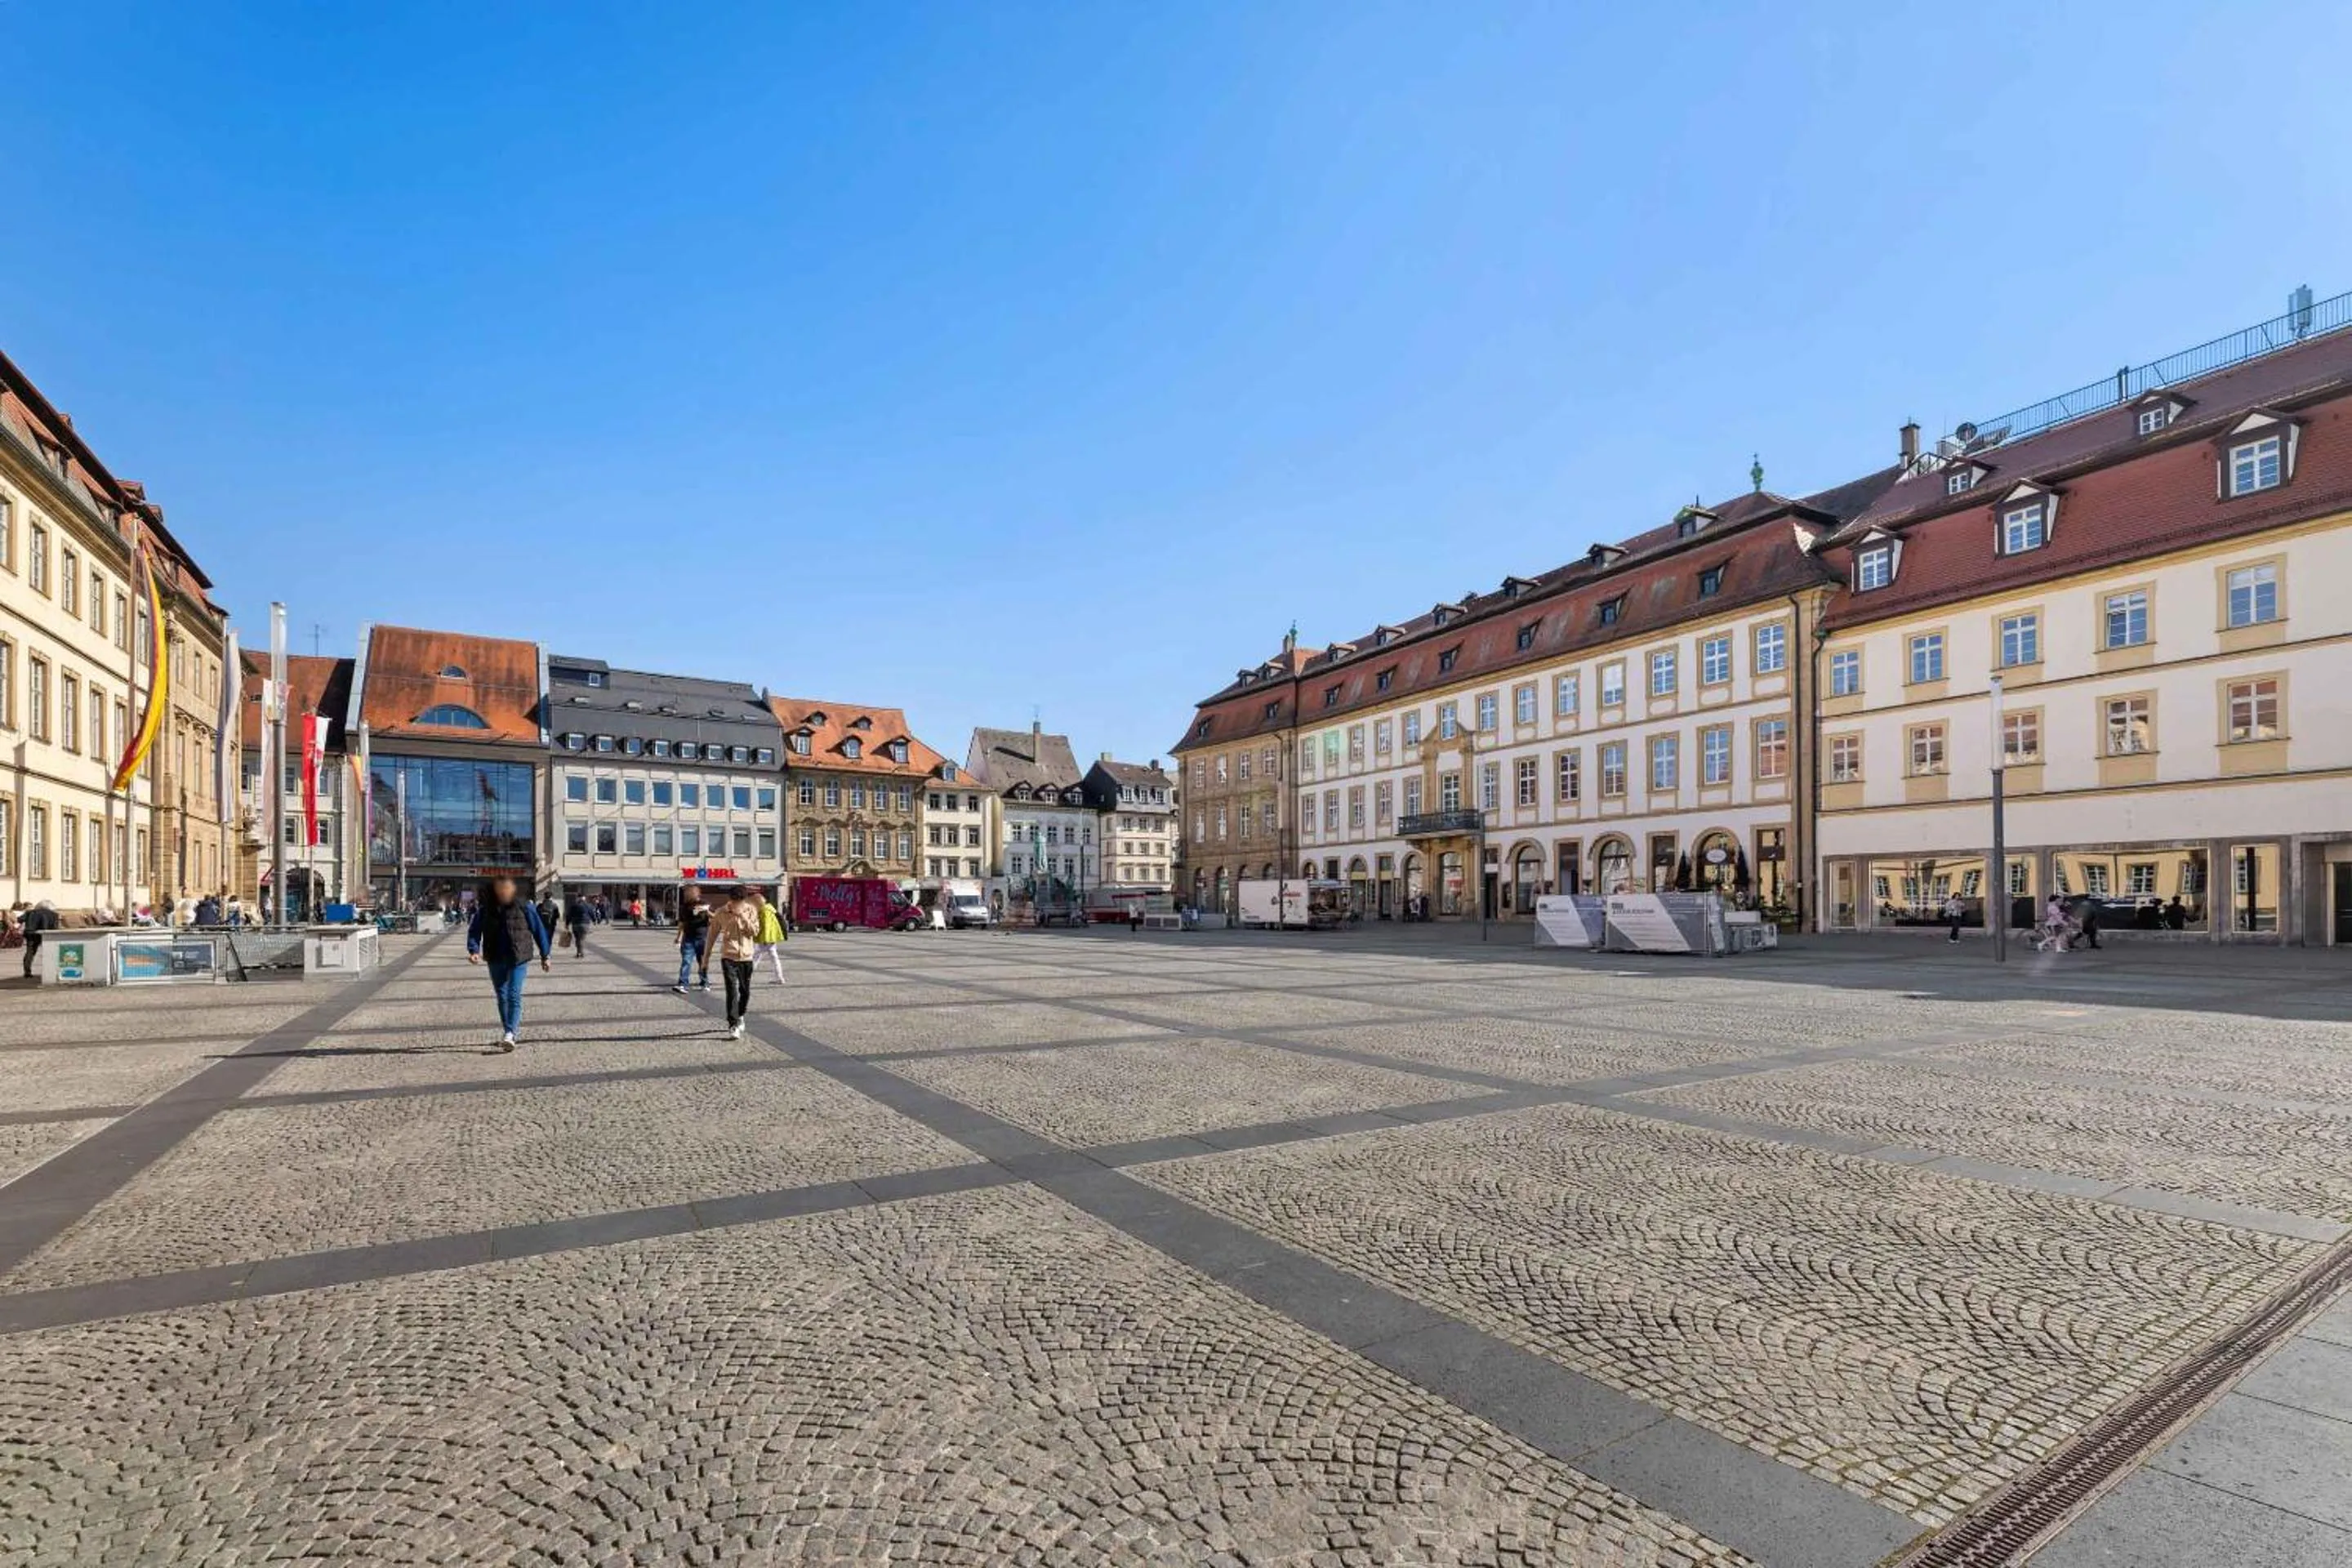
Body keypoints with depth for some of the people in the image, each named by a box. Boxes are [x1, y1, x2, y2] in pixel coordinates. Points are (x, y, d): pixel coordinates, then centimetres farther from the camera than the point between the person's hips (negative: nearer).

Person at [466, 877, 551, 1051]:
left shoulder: (524, 905, -7)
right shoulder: (485, 908, -1)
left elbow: (538, 930, 0)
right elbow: (474, 931, 3)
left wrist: (545, 956, 3)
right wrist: (474, 950, -17)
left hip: (518, 958, -4)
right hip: (495, 960, 4)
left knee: (514, 995, -12)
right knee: (501, 996, 14)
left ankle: (510, 1034, -15)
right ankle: (507, 1029, 28)